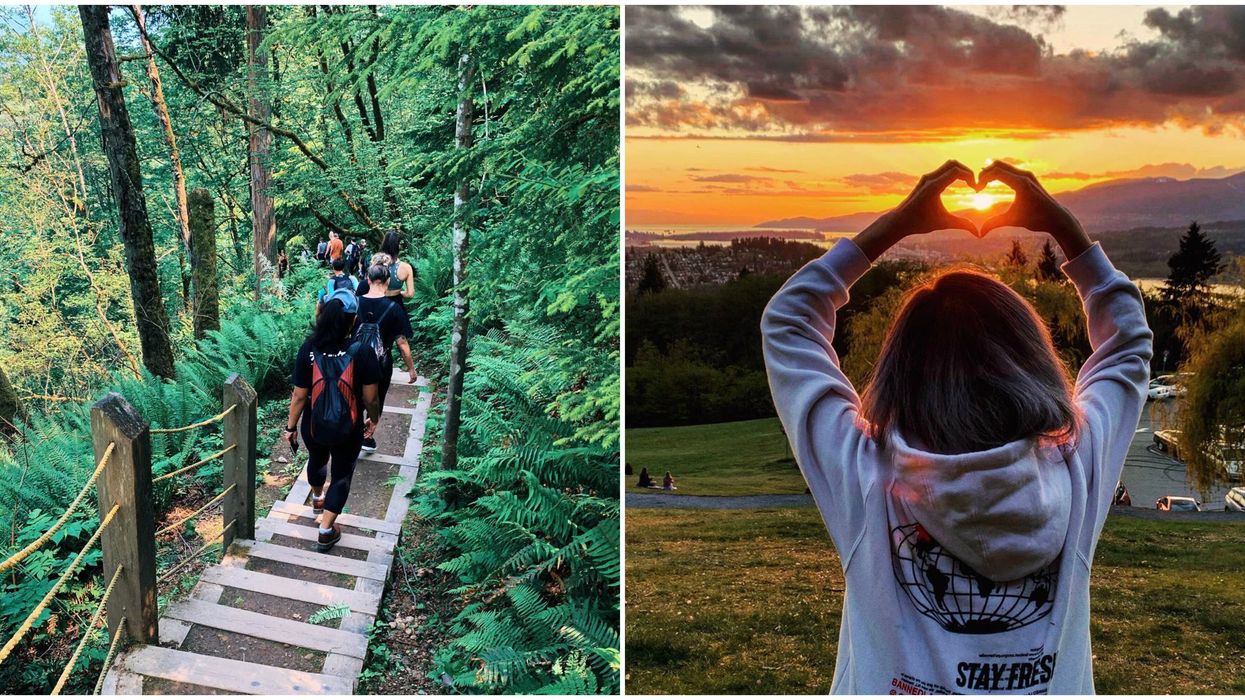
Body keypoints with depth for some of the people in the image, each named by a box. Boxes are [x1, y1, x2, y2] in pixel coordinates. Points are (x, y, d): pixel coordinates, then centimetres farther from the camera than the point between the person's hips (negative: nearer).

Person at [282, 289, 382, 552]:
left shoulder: (309, 349, -17)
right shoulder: (361, 353, -22)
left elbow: (299, 395, -11)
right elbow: (371, 397, -13)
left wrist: (291, 426, 3)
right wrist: (373, 419, 7)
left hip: (314, 427, 3)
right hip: (347, 431, -3)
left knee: (317, 460, 32)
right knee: (342, 475, 17)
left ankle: (318, 498, 59)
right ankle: (326, 531, 17)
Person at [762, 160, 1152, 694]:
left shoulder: (864, 479, -20)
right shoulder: (1076, 476, -16)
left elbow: (785, 323, -8)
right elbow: (1129, 346, 2)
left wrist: (894, 225, -8)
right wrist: (1062, 226, -2)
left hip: (884, 681, -1)